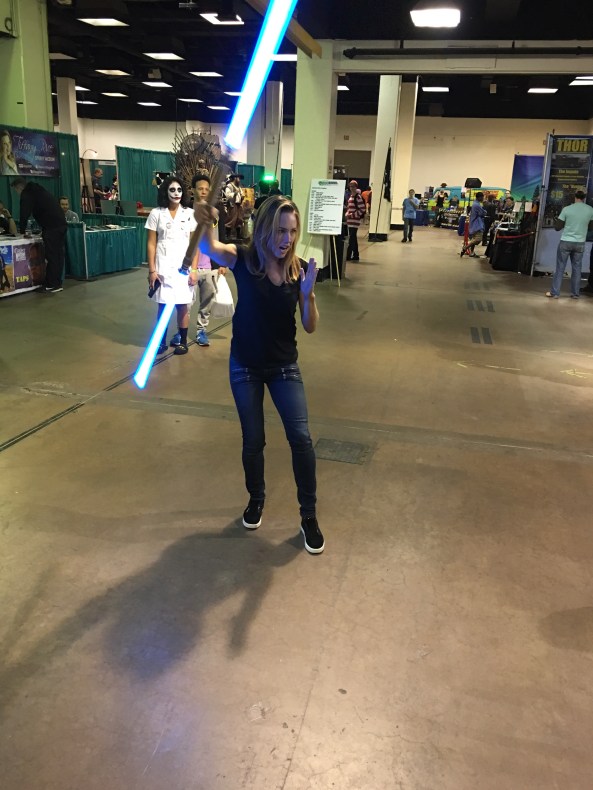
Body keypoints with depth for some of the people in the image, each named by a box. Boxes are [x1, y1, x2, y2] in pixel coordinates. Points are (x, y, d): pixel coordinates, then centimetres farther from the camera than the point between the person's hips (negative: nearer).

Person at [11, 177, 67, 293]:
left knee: (51, 256, -6)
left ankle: (52, 285, -3)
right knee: (58, 255, 10)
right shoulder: (38, 190, 28)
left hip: (51, 227, -9)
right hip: (61, 224, 9)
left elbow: (24, 214, -6)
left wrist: (22, 231, 7)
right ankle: (57, 283, 15)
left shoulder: (26, 194, -1)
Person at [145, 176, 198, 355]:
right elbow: (151, 244, 1)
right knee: (163, 305, 5)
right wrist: (152, 270, -5)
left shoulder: (190, 214, 3)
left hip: (183, 267, 0)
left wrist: (193, 269, -4)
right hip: (163, 267, 0)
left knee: (183, 306, 4)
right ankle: (161, 341, 16)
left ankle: (182, 341, 16)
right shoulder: (156, 213, 1)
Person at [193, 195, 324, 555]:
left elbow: (311, 327, -7)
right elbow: (209, 248, -32)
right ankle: (256, 499, 38)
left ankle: (309, 515, 13)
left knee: (301, 438, -5)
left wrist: (308, 293, -25)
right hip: (245, 367, -1)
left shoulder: (300, 269, -8)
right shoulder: (244, 259, -12)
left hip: (285, 367, 1)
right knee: (253, 441, 11)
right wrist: (205, 224, -53)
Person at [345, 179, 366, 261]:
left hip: (354, 221, -9)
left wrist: (352, 215, -15)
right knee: (353, 238, 12)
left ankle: (348, 256, -5)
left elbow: (362, 209, -14)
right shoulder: (350, 196, 14)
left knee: (351, 238, -7)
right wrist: (347, 214, 6)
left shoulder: (358, 197, -11)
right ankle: (355, 256, 19)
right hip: (350, 221, 9)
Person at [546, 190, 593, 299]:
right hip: (580, 243, 2)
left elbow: (557, 227, -3)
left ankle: (554, 292, 5)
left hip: (565, 242, -2)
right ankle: (575, 293, 16)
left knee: (560, 268, 4)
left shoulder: (567, 209, -7)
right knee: (577, 268, 11)